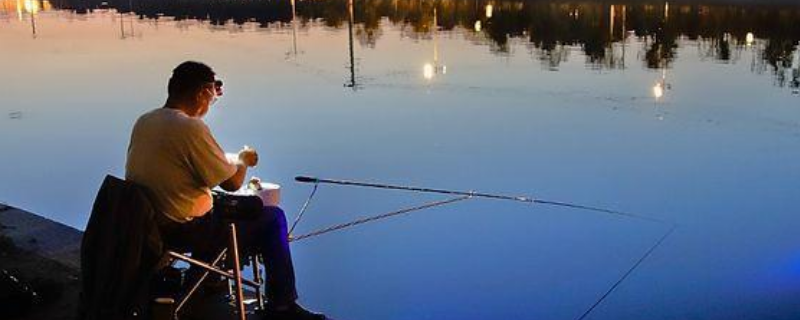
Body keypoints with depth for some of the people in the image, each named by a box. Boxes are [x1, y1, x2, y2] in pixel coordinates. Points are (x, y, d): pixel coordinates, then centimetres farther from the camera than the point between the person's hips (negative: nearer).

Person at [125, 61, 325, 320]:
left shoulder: (143, 121, 4)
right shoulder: (192, 128, -22)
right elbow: (232, 183, -16)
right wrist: (244, 160, 5)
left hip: (144, 226, 9)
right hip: (183, 232, -9)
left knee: (215, 203, 35)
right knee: (272, 218, 3)